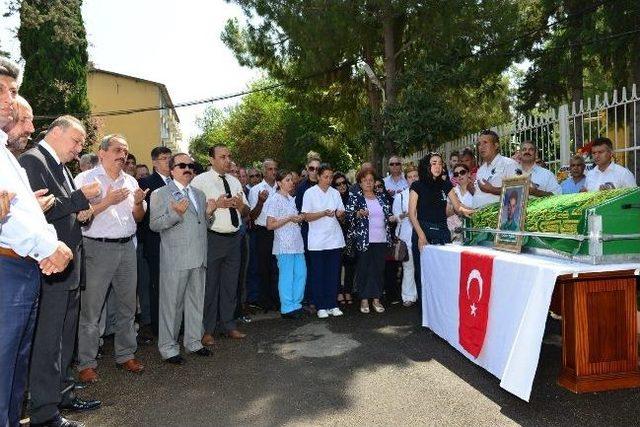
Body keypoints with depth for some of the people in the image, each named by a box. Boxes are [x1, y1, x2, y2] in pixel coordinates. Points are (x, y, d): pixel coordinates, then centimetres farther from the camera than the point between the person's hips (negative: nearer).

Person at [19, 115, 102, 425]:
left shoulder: (61, 167, 16)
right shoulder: (32, 160, -11)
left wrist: (81, 213, 5)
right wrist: (80, 198, -18)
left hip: (70, 265, 10)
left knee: (65, 337, 18)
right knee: (48, 339, -1)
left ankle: (62, 393, 31)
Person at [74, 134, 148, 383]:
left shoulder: (130, 182, 13)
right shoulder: (86, 179, -3)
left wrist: (138, 203, -4)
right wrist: (107, 201, -16)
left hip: (127, 248, 6)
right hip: (98, 248, -5)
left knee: (127, 306, 12)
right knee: (91, 309, 1)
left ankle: (126, 355, 25)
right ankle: (86, 363, 14)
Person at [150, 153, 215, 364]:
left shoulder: (199, 194, 18)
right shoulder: (160, 194, 0)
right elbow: (154, 224, -7)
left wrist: (208, 213, 3)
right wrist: (176, 212, -20)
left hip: (199, 257, 6)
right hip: (175, 259, -6)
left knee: (196, 301, 13)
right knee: (171, 303, 1)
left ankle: (193, 341, 27)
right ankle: (168, 347, 14)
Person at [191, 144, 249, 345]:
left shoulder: (235, 181, 13)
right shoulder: (201, 180, -5)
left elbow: (246, 211, 16)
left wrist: (241, 205, -5)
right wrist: (215, 205, -20)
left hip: (234, 237, 6)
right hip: (212, 238, -6)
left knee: (230, 284, 14)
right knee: (210, 285, 2)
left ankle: (228, 324, 28)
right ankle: (207, 330, 16)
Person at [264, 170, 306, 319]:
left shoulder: (291, 198, 17)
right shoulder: (275, 199, -7)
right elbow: (270, 225, -11)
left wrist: (299, 218, 5)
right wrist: (289, 219, -14)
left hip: (296, 242, 8)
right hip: (284, 243, -8)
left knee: (301, 273, 7)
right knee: (286, 276, -2)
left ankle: (296, 304, 19)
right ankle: (288, 308, 8)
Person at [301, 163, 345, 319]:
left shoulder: (335, 193, 11)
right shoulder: (310, 193, -1)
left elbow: (342, 212, 13)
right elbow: (306, 216, -6)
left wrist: (340, 213, -10)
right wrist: (323, 213, -20)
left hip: (335, 239, 4)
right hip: (317, 240, -4)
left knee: (333, 274, 7)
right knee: (318, 275, 2)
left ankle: (332, 305, 16)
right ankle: (320, 307, 11)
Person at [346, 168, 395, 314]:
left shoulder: (382, 196, 13)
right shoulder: (355, 197, 0)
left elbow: (388, 213, 20)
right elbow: (348, 215, -8)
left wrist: (392, 218, -1)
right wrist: (358, 214, -26)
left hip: (381, 239, 4)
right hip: (363, 240, -4)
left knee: (379, 268, 6)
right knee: (364, 269, 2)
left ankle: (376, 298, 17)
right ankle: (364, 299, 12)